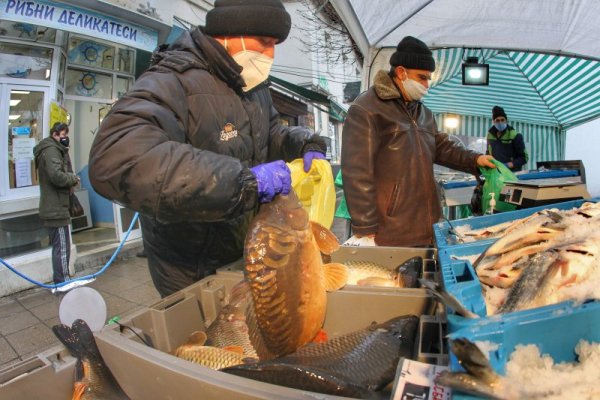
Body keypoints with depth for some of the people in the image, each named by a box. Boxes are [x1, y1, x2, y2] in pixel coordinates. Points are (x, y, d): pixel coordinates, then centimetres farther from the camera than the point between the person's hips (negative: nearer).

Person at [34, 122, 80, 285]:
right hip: (56, 209, -10)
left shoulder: (56, 150, 19)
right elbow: (56, 176, -25)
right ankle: (63, 283, 1)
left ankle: (61, 281, 27)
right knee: (62, 248, -5)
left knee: (59, 247, 17)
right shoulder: (51, 150, -12)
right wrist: (74, 179, -9)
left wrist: (70, 180, -3)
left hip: (54, 208, 10)